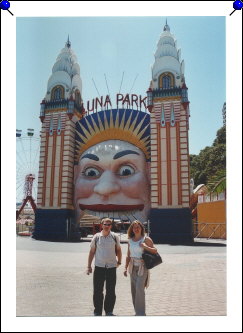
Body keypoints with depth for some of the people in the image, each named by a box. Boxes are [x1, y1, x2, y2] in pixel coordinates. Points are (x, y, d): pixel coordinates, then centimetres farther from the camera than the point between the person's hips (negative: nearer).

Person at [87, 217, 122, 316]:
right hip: (99, 267, 0)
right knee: (97, 290, 5)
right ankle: (97, 311, 21)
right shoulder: (97, 237, -1)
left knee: (111, 291, 8)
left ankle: (109, 311, 24)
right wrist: (89, 266, 4)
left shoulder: (115, 237, 1)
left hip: (112, 267, 1)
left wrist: (119, 261, 12)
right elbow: (92, 251, 4)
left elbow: (118, 250, 13)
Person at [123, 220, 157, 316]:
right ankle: (137, 312, 24)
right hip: (133, 267, 5)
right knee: (134, 290, 10)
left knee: (139, 289, -12)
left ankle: (141, 313, 0)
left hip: (142, 266, -5)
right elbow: (128, 256, 12)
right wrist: (126, 268, 9)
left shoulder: (146, 239, -6)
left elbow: (155, 251, -7)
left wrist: (145, 247, -21)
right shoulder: (130, 240, 7)